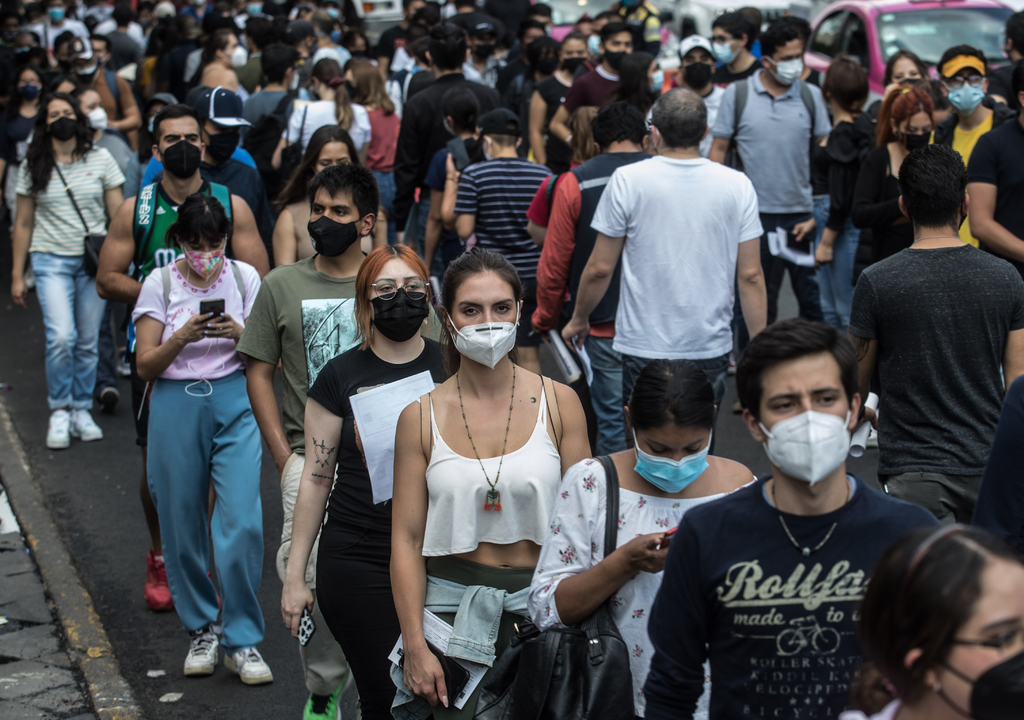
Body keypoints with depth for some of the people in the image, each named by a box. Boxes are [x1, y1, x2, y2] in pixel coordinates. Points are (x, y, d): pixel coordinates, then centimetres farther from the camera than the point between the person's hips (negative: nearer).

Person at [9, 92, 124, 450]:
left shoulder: (100, 159, 4)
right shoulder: (33, 167, 5)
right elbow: (24, 223, 9)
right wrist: (17, 276, 8)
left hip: (94, 260, 1)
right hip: (51, 260, -1)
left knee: (88, 341, 2)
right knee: (61, 337, -16)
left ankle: (81, 410, 18)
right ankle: (59, 412, 0)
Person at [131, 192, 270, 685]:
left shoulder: (244, 277, 3)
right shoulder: (159, 284, 0)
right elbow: (145, 365, -1)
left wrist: (239, 335, -16)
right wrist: (183, 338, -19)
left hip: (235, 407, 0)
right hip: (176, 408, 0)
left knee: (242, 523, -11)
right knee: (182, 527, 5)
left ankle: (242, 641, 0)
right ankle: (201, 630, 24)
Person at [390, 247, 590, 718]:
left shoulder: (558, 403, 0)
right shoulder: (421, 418, -1)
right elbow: (406, 539, -1)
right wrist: (415, 647, -7)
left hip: (542, 607, 1)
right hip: (455, 607, 0)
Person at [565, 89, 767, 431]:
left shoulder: (628, 181, -6)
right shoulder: (737, 185, -1)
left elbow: (600, 268, -2)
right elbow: (750, 276, 0)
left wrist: (579, 320, 15)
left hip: (645, 348, -2)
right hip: (711, 349, 2)